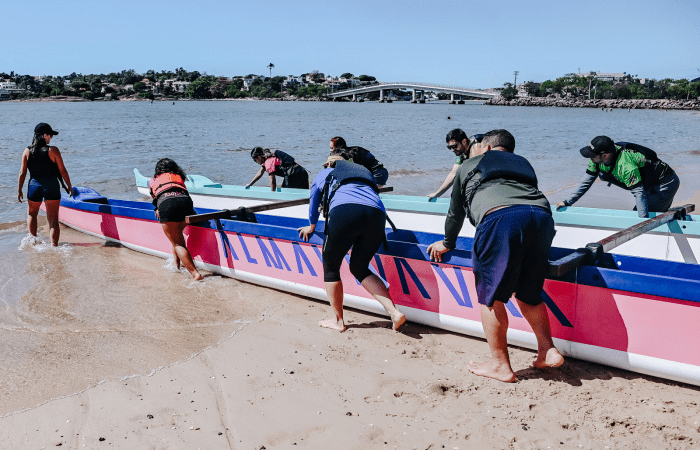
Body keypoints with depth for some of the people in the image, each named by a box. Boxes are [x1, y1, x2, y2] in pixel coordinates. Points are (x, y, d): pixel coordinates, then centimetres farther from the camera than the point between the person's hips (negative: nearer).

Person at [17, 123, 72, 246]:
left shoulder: (27, 151, 0)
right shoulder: (53, 150, -8)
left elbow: (22, 173, 0)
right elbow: (62, 171, -6)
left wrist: (19, 191, 10)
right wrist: (69, 186, 7)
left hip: (34, 186, 2)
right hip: (52, 186, -2)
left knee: (31, 214, 27)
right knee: (53, 219, 1)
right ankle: (54, 245, -6)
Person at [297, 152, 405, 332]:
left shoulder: (323, 174, 34)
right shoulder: (364, 171, 41)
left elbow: (314, 203, 44)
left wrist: (311, 227, 62)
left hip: (345, 211, -4)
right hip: (377, 214, 4)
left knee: (330, 267, 15)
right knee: (359, 268, 19)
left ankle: (338, 321, 20)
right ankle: (394, 312, 4)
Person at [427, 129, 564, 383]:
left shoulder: (469, 165, 29)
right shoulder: (523, 164, 37)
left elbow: (456, 212, 36)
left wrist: (447, 243, 52)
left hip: (500, 217, -5)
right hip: (541, 215, 5)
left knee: (491, 295, 6)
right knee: (528, 293, 21)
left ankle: (500, 366, 9)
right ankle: (548, 351, 18)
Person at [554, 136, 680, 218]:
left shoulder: (625, 166, -38)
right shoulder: (597, 159, -12)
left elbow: (639, 194, -37)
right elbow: (586, 181, -2)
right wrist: (568, 202, -2)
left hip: (666, 184, -9)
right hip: (651, 186, 9)